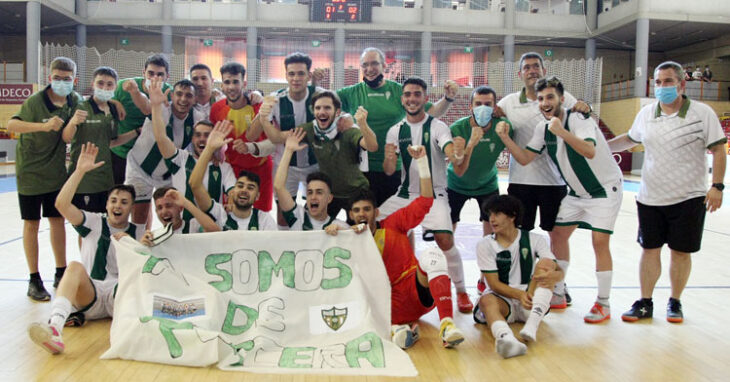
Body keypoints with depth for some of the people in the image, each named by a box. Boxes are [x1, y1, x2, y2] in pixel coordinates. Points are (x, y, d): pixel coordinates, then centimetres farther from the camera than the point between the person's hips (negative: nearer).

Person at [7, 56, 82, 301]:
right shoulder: (35, 101, -18)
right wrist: (44, 125, -44)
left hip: (57, 171, 5)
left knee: (58, 220, 11)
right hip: (30, 171, -4)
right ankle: (34, 280, 13)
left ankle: (61, 273, 22)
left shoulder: (75, 101, -3)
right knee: (32, 224, 4)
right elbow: (11, 126, -31)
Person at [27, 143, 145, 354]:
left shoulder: (138, 232, 19)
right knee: (75, 267, -32)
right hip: (89, 295, 0)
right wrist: (80, 171, -4)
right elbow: (61, 204, 0)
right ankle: (55, 327, -53)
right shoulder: (94, 223, 17)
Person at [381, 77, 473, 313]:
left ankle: (461, 291, 2)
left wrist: (458, 157, -46)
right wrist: (389, 160, -25)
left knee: (445, 240, -22)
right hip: (405, 194, 4)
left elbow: (451, 152, -22)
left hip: (434, 194, -4)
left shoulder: (438, 127, -6)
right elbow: (388, 171, -1)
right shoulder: (395, 131, 5)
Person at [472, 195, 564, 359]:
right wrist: (519, 294, -25)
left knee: (546, 263, -21)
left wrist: (553, 275, -32)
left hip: (530, 302, 1)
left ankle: (532, 324, -37)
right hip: (502, 299, -1)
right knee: (487, 300, -35)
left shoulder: (534, 239, 4)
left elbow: (559, 272, -6)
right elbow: (494, 284, -6)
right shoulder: (485, 245, 1)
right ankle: (505, 338, -67)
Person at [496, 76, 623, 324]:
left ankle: (603, 304, 0)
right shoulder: (543, 128, -2)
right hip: (577, 191, 7)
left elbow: (590, 151, -40)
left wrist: (562, 132, -53)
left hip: (605, 189, -7)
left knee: (599, 241, -13)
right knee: (558, 234, 5)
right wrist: (505, 138, -19)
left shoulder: (579, 119, -23)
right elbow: (524, 158, -6)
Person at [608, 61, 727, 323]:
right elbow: (630, 139, 21)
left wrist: (717, 186, -13)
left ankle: (675, 302, 25)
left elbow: (718, 150, -5)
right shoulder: (646, 114, 5)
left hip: (689, 198, -3)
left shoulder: (702, 113, -6)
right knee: (649, 250, 7)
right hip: (650, 198, 3)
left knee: (681, 252, 6)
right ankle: (645, 303, 18)